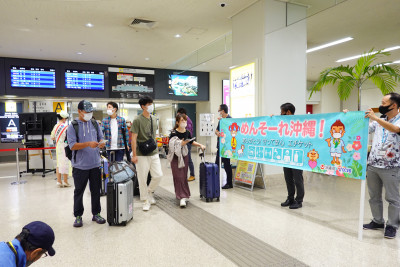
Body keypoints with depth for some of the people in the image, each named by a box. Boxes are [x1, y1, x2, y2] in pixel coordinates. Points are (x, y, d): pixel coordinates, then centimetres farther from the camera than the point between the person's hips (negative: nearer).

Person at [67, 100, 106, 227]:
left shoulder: (94, 124, 9)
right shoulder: (72, 126, -4)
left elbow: (100, 137, 15)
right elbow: (72, 145, -12)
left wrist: (101, 142, -9)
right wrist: (88, 144, -26)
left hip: (95, 164, 4)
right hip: (80, 166, -3)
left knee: (96, 190, 11)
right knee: (79, 192, 7)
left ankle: (96, 214, 24)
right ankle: (78, 216, 20)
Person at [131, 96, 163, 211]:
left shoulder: (154, 119, 10)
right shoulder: (138, 120, -10)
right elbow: (133, 138, -12)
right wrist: (134, 155, -15)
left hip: (154, 153, 6)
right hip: (142, 154, -6)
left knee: (158, 175, 3)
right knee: (142, 178, 3)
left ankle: (150, 191, 29)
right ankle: (146, 201, 19)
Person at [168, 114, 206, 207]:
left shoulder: (187, 132, 2)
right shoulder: (174, 133, -14)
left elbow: (191, 141, 18)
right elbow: (171, 146, -17)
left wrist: (200, 145, 8)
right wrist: (181, 144, -23)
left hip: (185, 156, 5)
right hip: (176, 157, -5)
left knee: (184, 176, 10)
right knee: (178, 177, -7)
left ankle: (183, 195, 24)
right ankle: (182, 197, -5)